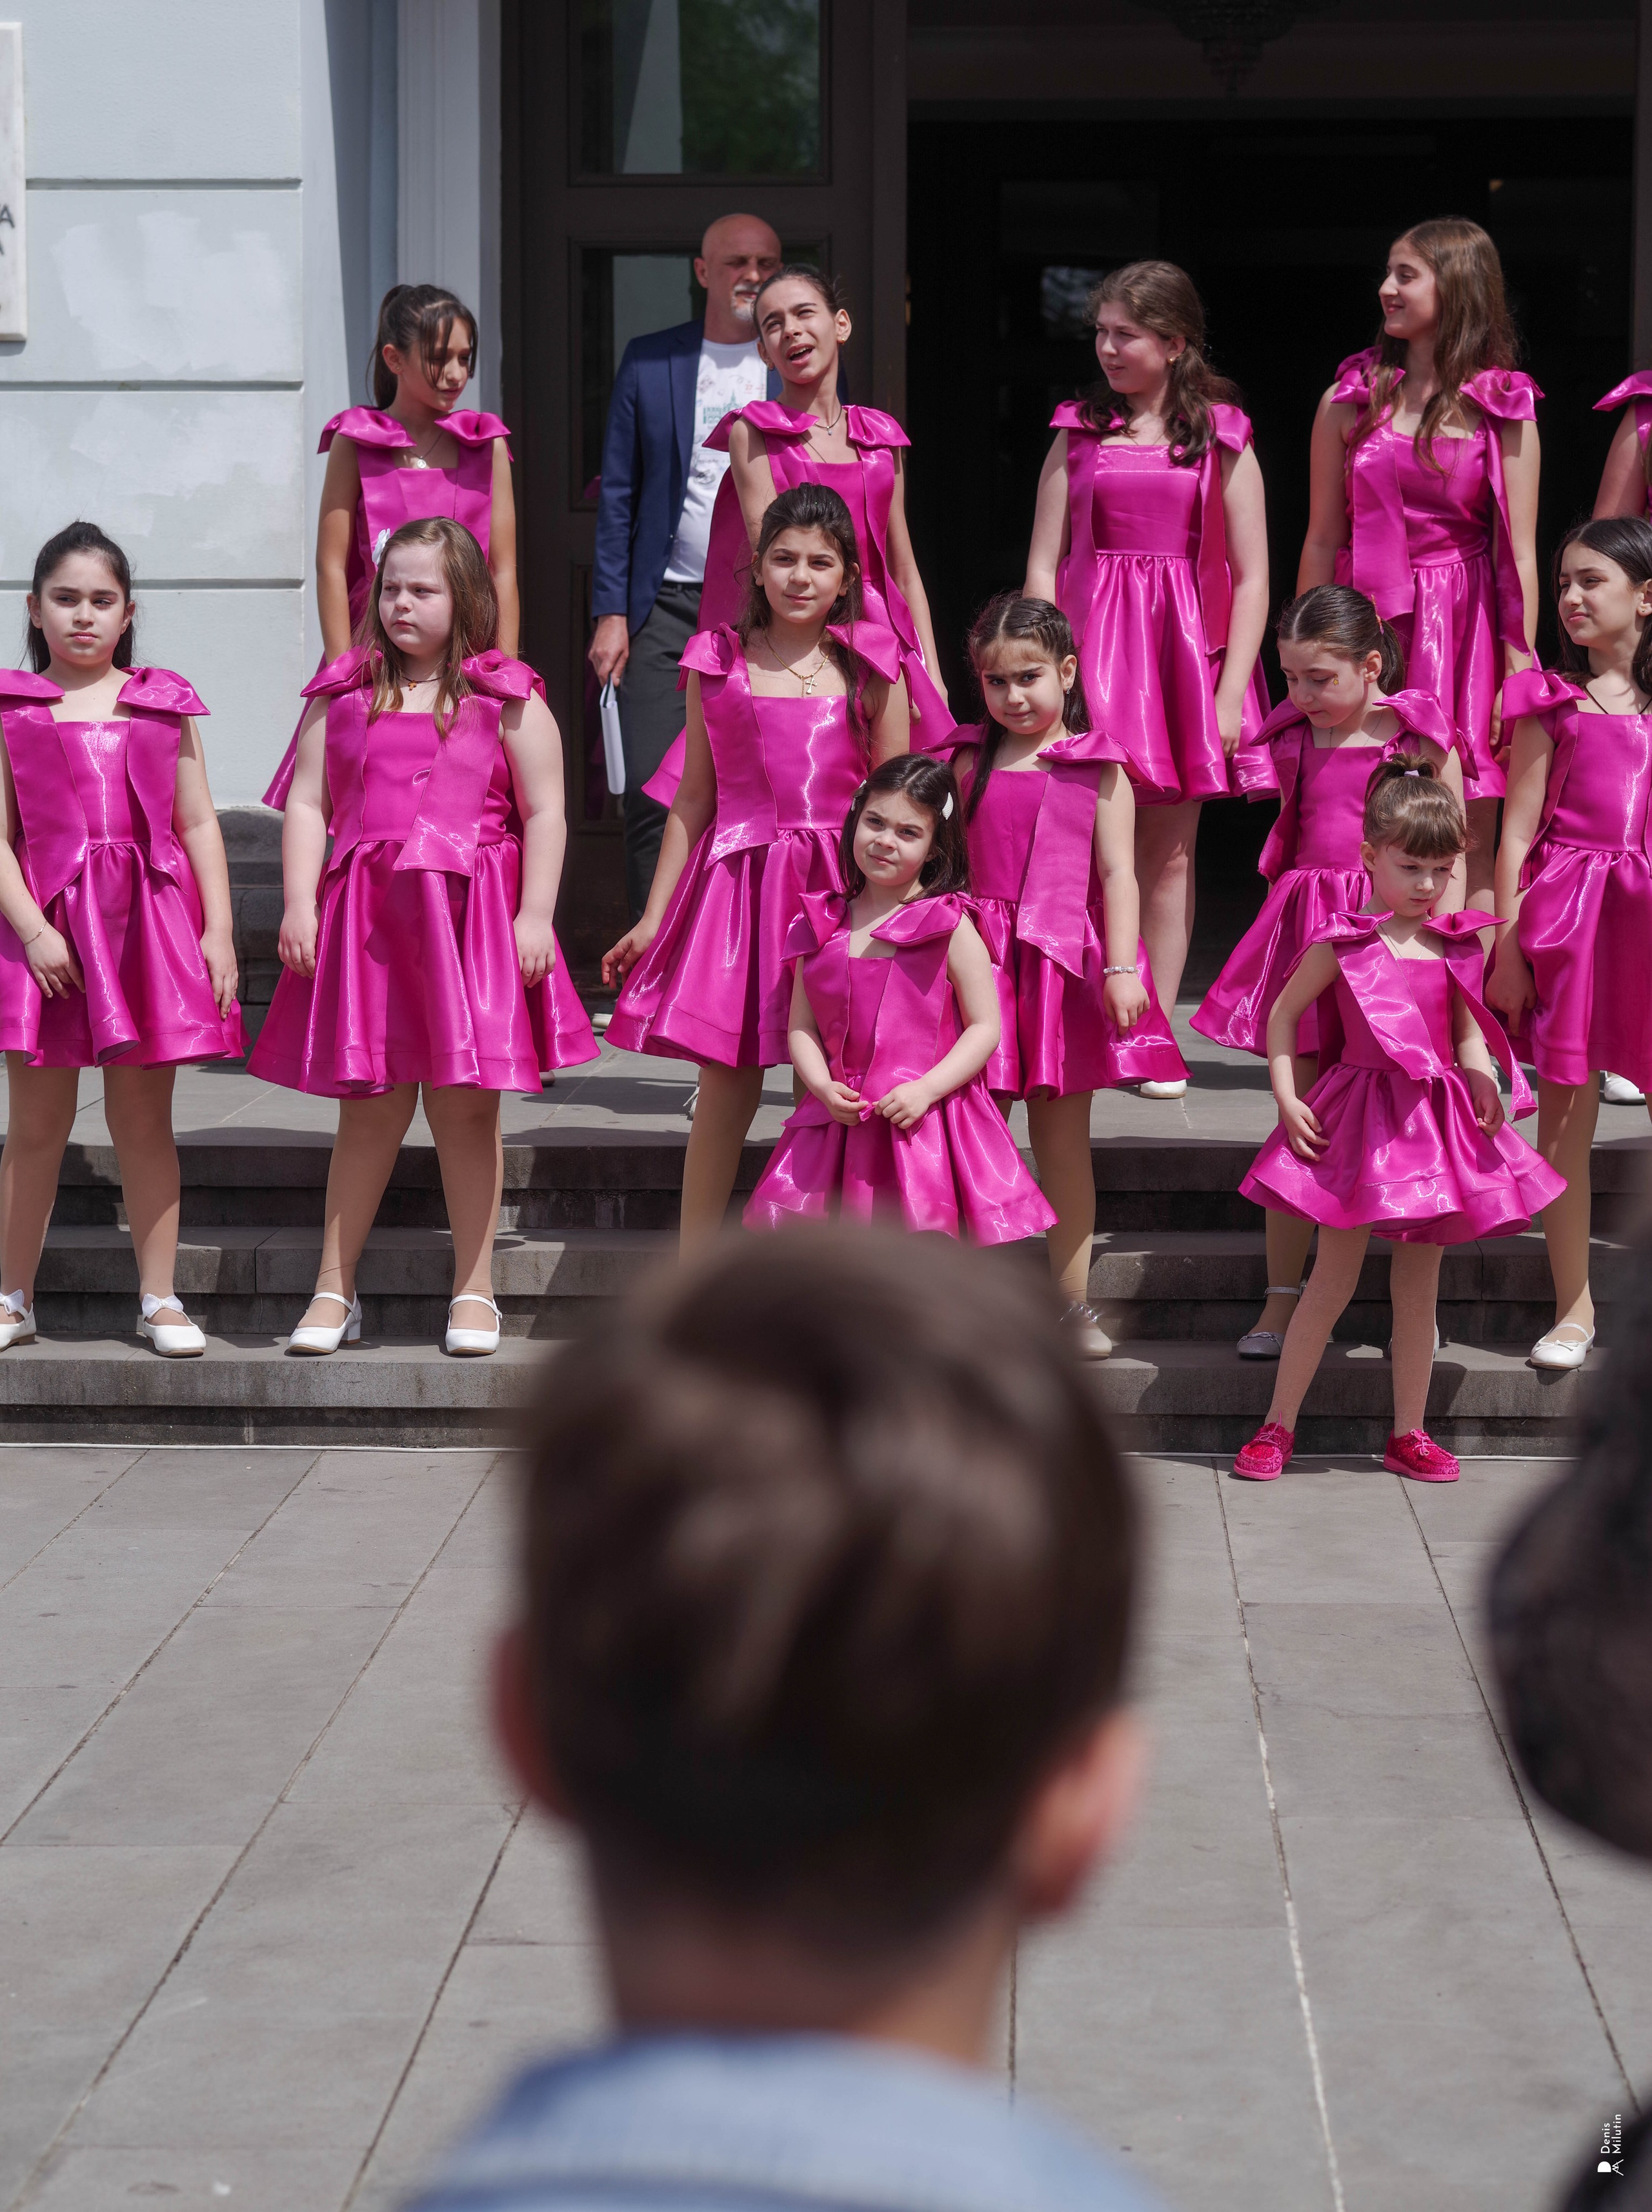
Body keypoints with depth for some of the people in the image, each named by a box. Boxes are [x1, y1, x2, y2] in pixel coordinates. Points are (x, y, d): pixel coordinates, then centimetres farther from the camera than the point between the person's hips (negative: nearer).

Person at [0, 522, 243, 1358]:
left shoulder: (164, 705, 10)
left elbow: (199, 825, 9)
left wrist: (219, 929, 1)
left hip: (151, 922, 1)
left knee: (143, 1118, 6)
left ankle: (158, 1299, 12)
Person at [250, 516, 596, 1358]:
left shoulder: (506, 699, 3)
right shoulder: (343, 696, 11)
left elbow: (544, 814, 1)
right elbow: (308, 804, 8)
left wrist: (536, 914, -7)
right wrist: (299, 904, -2)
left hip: (471, 916, -2)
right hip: (363, 917, 2)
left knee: (466, 1107, 3)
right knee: (368, 1108, 4)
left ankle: (474, 1290, 13)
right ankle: (334, 1290, 13)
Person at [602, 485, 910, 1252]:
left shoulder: (871, 671, 5)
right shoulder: (718, 664, 7)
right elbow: (694, 799, 11)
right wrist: (652, 918, 11)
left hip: (842, 886, 0)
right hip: (738, 876, 0)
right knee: (727, 1075, 0)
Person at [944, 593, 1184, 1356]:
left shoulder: (1100, 770, 2)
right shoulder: (971, 763, 7)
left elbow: (1117, 872, -1)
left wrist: (1122, 967, -9)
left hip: (1068, 962, -1)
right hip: (981, 959, 1)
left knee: (1063, 1134, 6)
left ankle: (1073, 1301, 15)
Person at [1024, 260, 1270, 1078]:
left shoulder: (1221, 441, 3)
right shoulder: (1079, 435, 7)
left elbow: (1251, 579, 1)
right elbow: (1043, 568, 6)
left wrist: (1230, 693, -7)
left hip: (1184, 644, 0)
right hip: (1093, 649, 0)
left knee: (1169, 853, 5)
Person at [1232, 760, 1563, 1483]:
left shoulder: (1457, 948, 6)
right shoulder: (1345, 943, -6)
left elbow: (1469, 1035, 14)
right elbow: (1282, 1015, 0)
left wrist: (1486, 1086, -4)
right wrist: (1287, 1098, -9)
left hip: (1434, 1120, 4)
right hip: (1358, 1120, -4)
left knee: (1419, 1286, 8)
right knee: (1334, 1279, -1)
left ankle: (1408, 1434, 17)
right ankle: (1277, 1426, 9)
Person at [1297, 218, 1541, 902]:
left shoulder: (1503, 409, 1)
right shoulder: (1350, 401, 5)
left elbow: (1518, 551, 0)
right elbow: (1322, 539, 9)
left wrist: (1520, 673, -5)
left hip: (1464, 627, -1)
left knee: (1470, 845, -2)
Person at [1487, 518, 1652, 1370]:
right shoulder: (1553, 701, 5)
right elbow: (1517, 830, 3)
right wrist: (1506, 949, -2)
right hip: (1566, 909, -1)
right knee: (1564, 1113, 2)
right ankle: (1574, 1307, 12)